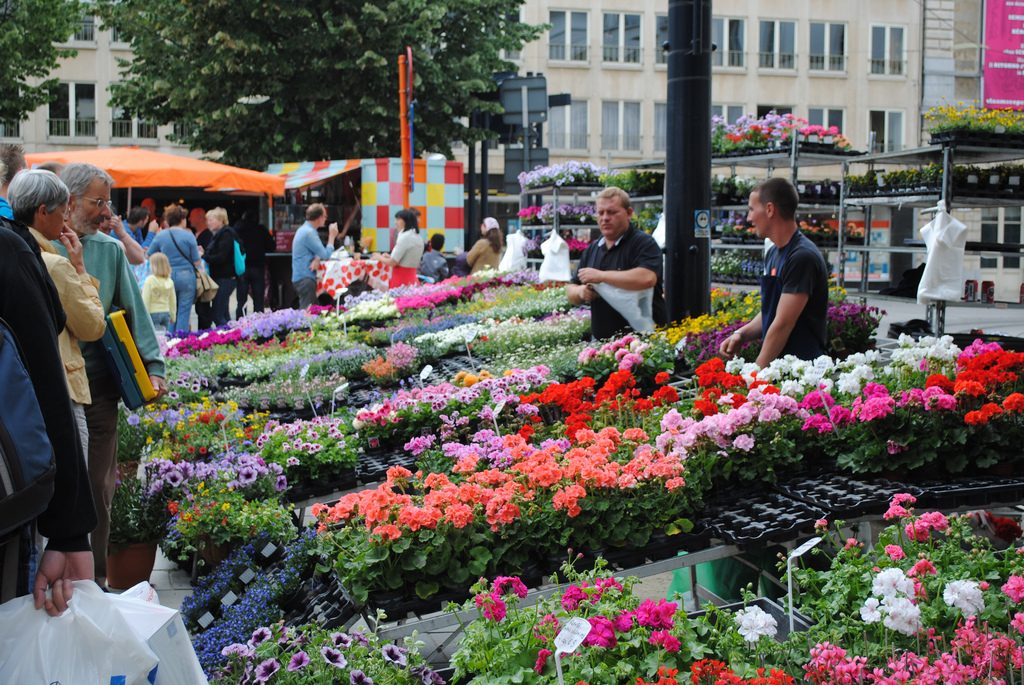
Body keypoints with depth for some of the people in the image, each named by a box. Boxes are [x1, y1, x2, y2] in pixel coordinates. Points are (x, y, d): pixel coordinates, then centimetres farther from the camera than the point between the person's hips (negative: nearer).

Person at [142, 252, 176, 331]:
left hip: (153, 313, -5)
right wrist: (172, 316, 21)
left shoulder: (150, 280, -10)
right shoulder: (169, 281, 4)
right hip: (166, 313, 5)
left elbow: (145, 300, -9)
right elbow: (173, 300, 11)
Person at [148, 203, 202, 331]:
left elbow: (149, 256, 8)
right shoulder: (188, 236, -6)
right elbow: (196, 262, -5)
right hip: (186, 276, -3)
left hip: (167, 277, 3)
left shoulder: (160, 236, 1)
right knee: (184, 312, 2)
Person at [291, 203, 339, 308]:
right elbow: (326, 255, -17)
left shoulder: (305, 229, 16)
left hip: (301, 277, 11)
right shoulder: (309, 232, -17)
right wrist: (332, 236, -4)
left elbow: (319, 250, 17)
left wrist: (317, 259, -7)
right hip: (306, 279, -11)